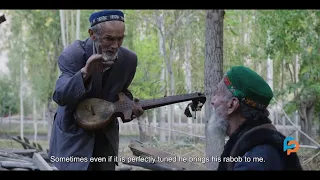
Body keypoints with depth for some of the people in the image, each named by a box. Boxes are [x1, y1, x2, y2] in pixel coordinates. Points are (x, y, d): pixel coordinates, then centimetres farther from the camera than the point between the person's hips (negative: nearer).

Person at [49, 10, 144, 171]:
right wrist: (85, 72, -46)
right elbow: (59, 97, -31)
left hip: (106, 134, 4)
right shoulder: (74, 54, -21)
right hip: (74, 133, -4)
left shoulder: (129, 59, -8)